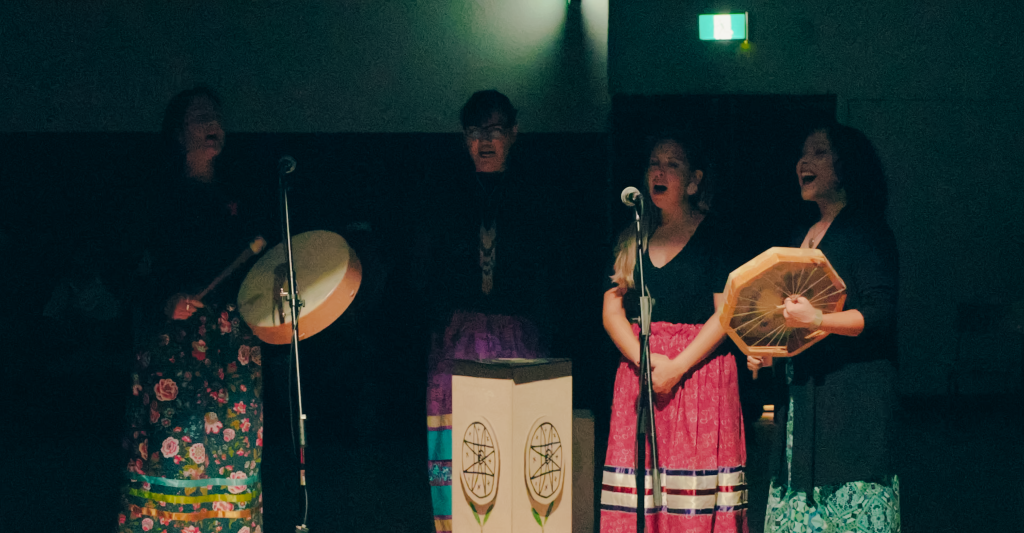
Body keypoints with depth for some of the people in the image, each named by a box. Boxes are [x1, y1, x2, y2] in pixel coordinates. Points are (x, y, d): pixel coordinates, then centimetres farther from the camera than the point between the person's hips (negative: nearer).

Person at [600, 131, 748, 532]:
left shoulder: (714, 234, 0)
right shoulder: (634, 239, 13)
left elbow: (726, 314, -7)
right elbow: (612, 309, 7)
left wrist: (676, 367, -15)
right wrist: (645, 359, -10)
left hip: (700, 368, -4)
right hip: (639, 372, 4)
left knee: (697, 498, -7)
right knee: (637, 497, -1)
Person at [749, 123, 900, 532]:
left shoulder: (866, 232, -3)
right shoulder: (800, 238, 21)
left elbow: (882, 314, -13)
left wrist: (817, 321, -25)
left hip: (851, 400, -7)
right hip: (800, 400, 7)